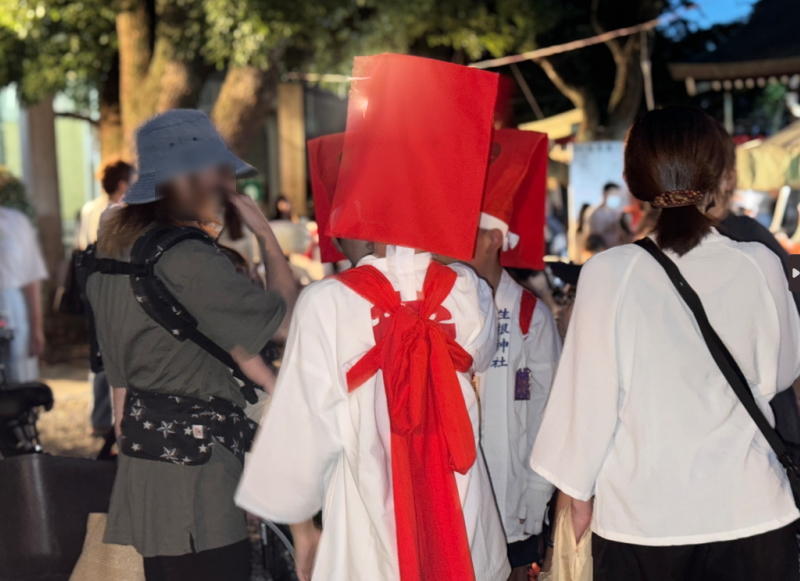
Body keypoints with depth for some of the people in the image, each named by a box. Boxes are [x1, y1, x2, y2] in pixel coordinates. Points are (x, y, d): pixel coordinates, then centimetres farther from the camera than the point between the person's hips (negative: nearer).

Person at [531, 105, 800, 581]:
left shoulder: (610, 273, -12)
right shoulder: (759, 265, -5)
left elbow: (591, 394, -7)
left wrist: (578, 492, 5)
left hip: (640, 519, -1)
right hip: (750, 511, 2)